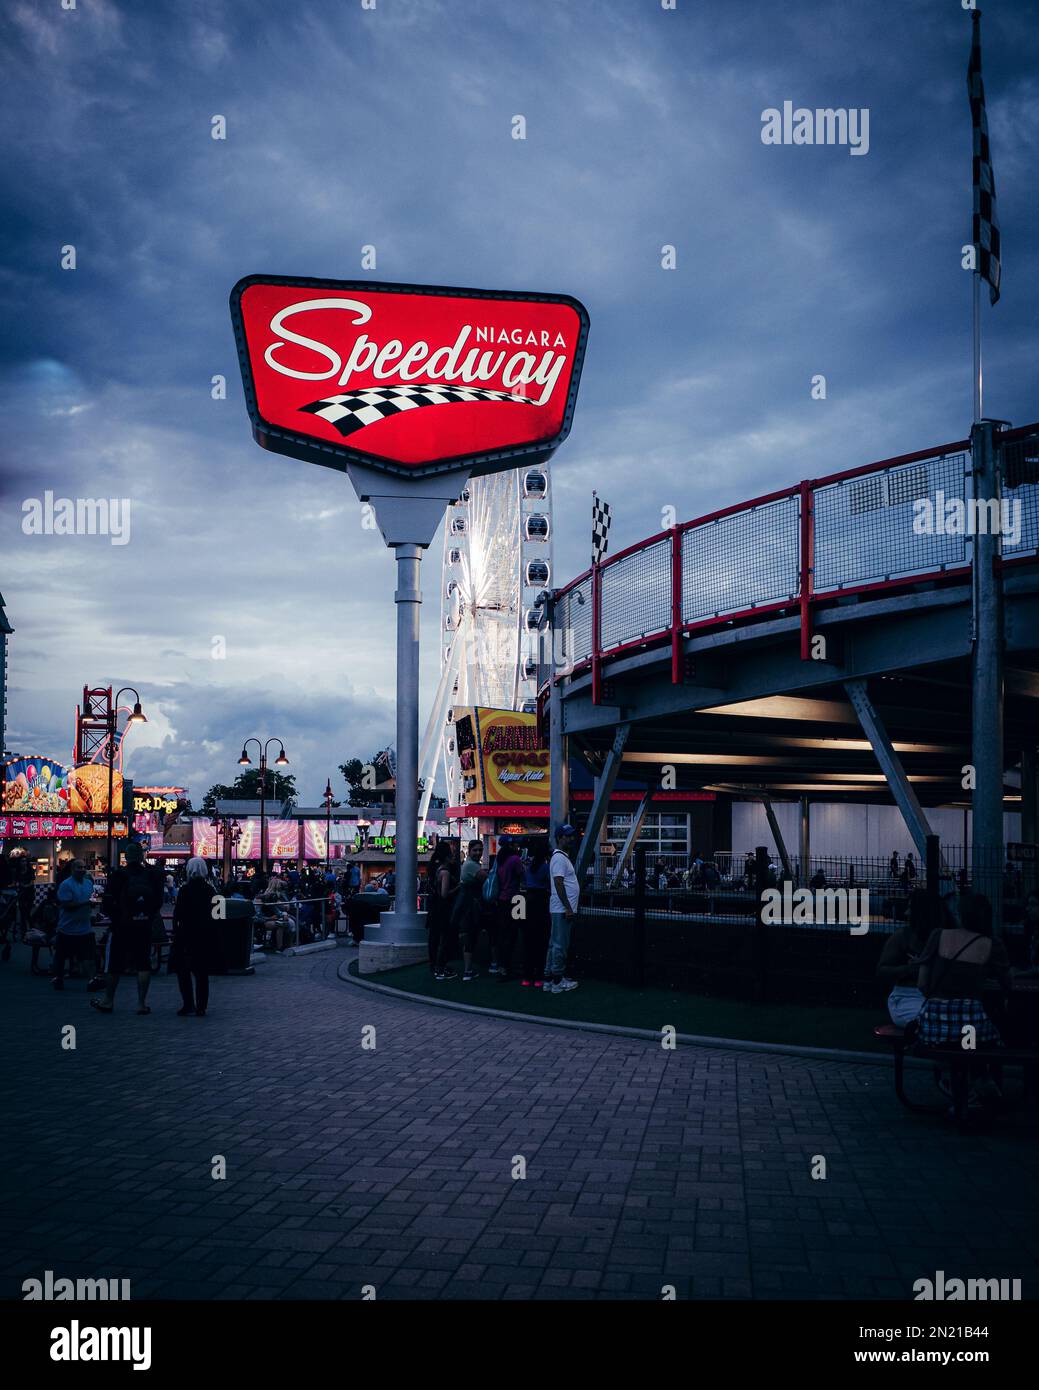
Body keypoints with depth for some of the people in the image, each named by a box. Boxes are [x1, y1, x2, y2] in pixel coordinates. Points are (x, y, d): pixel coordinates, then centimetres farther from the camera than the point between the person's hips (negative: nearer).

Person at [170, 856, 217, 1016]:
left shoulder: (185, 890, -11)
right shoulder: (211, 890, 1)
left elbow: (177, 914, -9)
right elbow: (215, 914, 6)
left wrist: (175, 932, 0)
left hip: (187, 934, -4)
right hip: (206, 936, 4)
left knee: (183, 969, 6)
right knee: (202, 972, 9)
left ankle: (189, 1005, -2)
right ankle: (201, 1007, 9)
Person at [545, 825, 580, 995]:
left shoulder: (565, 857, 19)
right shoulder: (559, 858, -13)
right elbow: (559, 884, -20)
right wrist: (568, 908, -22)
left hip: (564, 910, 11)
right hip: (562, 909, -11)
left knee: (555, 944, 11)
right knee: (560, 945, -7)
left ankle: (549, 980, 15)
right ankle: (557, 982, -3)